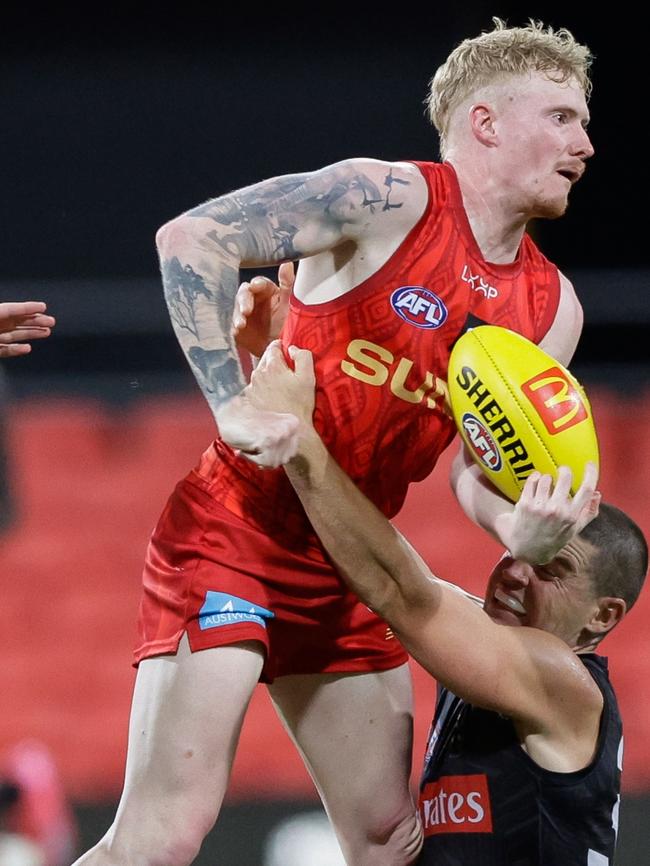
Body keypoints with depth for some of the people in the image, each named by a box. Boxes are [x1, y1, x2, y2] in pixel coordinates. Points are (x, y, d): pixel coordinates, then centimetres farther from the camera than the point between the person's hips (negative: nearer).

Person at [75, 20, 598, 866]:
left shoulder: (550, 307, 9)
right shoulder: (389, 199, -13)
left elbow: (482, 471, 8)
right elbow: (190, 239, -18)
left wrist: (525, 528, -15)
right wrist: (234, 405, -25)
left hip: (348, 575, 8)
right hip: (233, 535, -8)